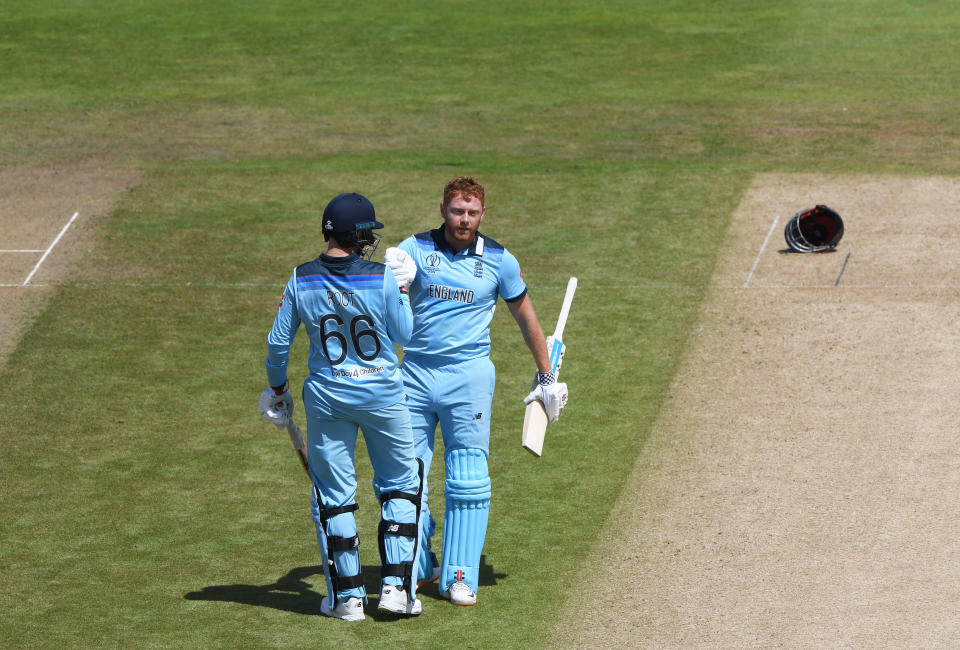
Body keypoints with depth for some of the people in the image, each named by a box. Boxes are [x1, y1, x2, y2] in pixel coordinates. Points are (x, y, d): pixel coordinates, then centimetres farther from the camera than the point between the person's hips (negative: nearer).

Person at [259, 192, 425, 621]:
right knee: (401, 486, 15)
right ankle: (397, 586, 8)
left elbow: (278, 342, 0)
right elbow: (404, 335, -2)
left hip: (326, 399, 1)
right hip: (383, 394, -1)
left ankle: (346, 597, 15)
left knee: (333, 496, 11)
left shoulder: (301, 280, -7)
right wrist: (401, 289, 11)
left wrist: (276, 389, 16)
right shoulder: (382, 277, -13)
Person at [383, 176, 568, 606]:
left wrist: (546, 377, 18)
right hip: (416, 374, 1)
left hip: (469, 377, -1)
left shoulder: (499, 261, 1)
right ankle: (419, 566, 19)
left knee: (468, 481, -3)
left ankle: (460, 577, 3)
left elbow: (525, 316, 13)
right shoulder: (415, 249, -1)